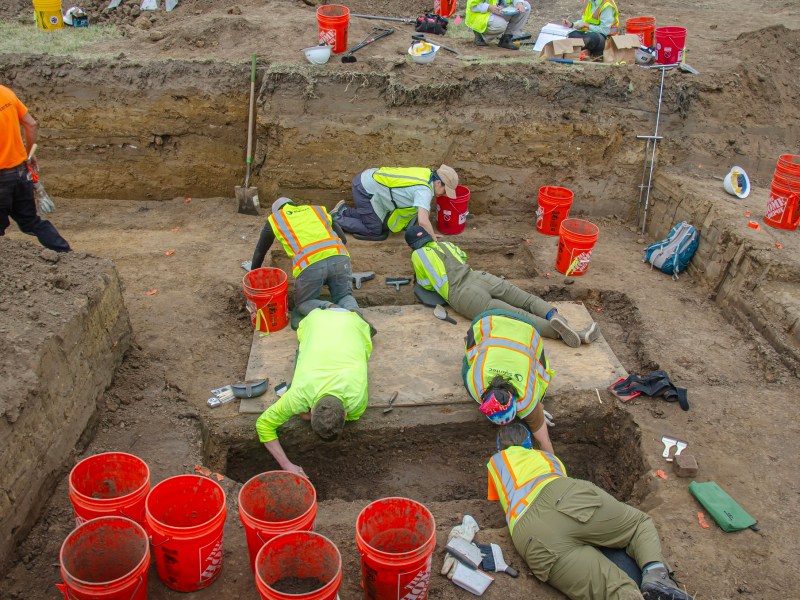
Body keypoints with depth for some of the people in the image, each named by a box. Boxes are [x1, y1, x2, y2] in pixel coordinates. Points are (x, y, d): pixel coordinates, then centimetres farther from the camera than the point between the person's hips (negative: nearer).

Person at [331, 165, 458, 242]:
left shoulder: (428, 172, 0)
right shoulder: (424, 190, -27)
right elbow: (422, 221, -37)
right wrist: (433, 238, -21)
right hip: (365, 189, -9)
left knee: (384, 226, 16)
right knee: (375, 231, -2)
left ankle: (344, 211, 23)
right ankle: (336, 220, 7)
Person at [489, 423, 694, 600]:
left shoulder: (495, 461, 34)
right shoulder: (544, 455, 38)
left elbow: (494, 497, 49)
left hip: (532, 537, -1)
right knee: (640, 523, 23)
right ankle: (656, 573, -11)